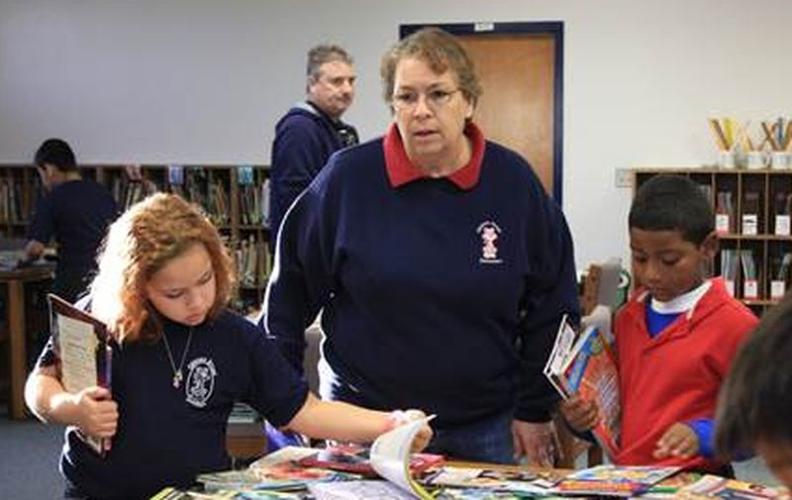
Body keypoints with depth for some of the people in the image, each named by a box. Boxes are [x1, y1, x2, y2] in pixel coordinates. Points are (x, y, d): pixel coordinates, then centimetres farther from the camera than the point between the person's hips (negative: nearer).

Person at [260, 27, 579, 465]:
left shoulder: (513, 181, -3)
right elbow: (291, 284, 3)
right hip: (364, 421, -1)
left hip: (484, 427, 1)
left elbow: (549, 306, 4)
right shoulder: (349, 177, -6)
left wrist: (534, 410, 4)